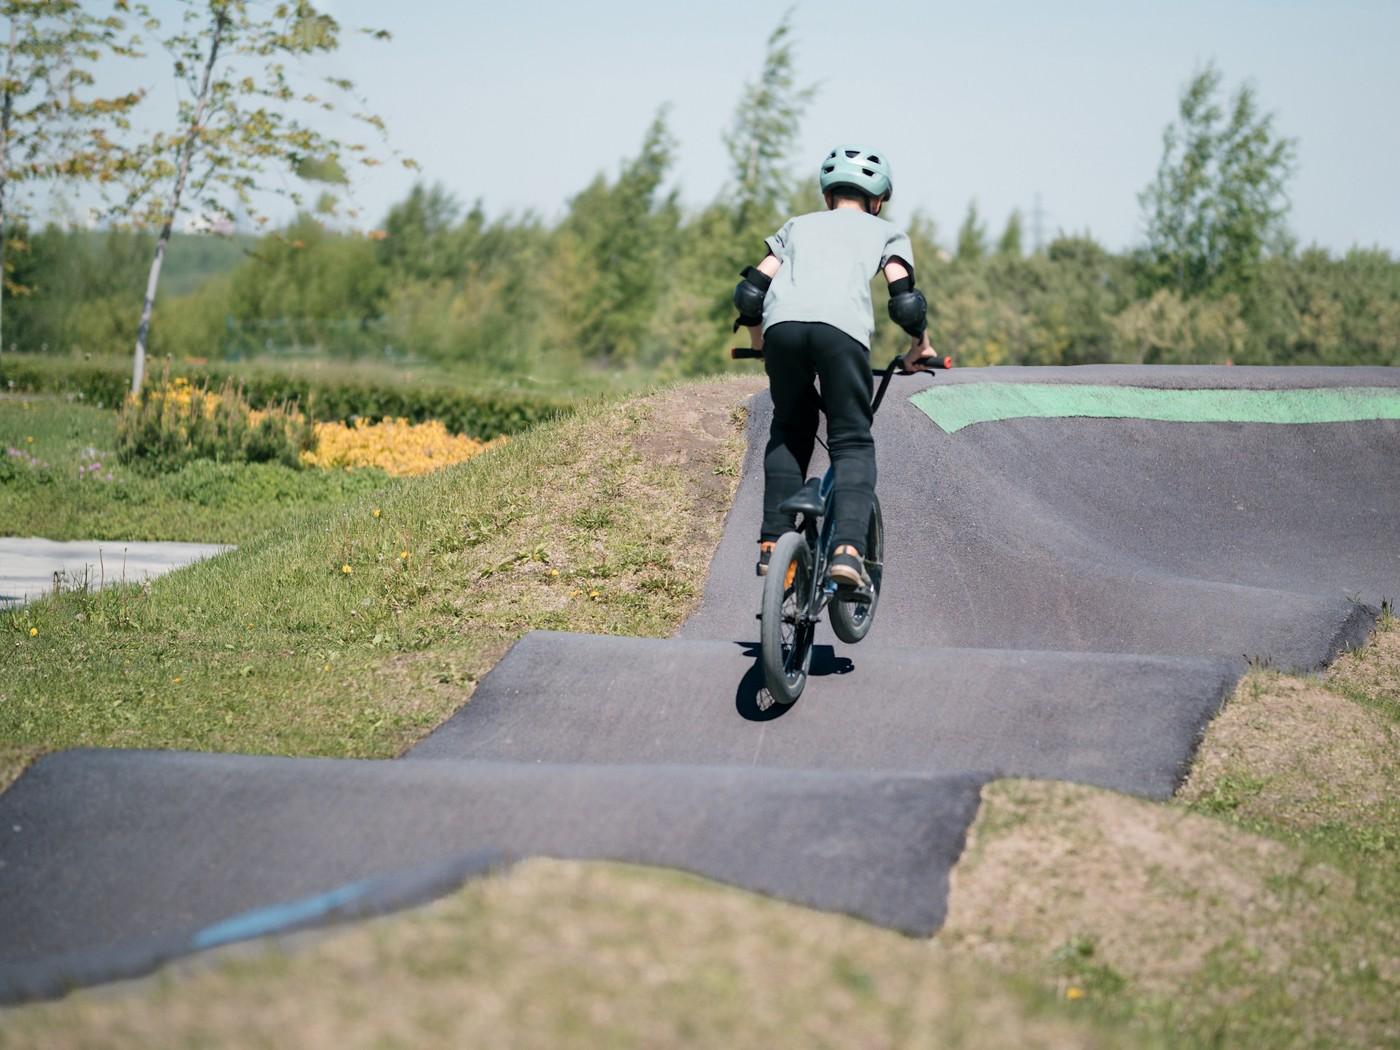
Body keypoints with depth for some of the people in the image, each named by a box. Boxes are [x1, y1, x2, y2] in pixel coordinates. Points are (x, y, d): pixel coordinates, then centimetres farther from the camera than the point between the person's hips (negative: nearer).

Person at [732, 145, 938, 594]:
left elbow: (751, 291, 24)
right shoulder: (886, 231, 29)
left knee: (789, 432, 23)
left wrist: (760, 341, 40)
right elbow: (904, 299, 14)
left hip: (784, 323, 2)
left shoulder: (798, 225, 35)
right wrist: (919, 346, 30)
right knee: (853, 443, 7)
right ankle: (847, 549, -14)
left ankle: (773, 544, 12)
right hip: (842, 328, -2)